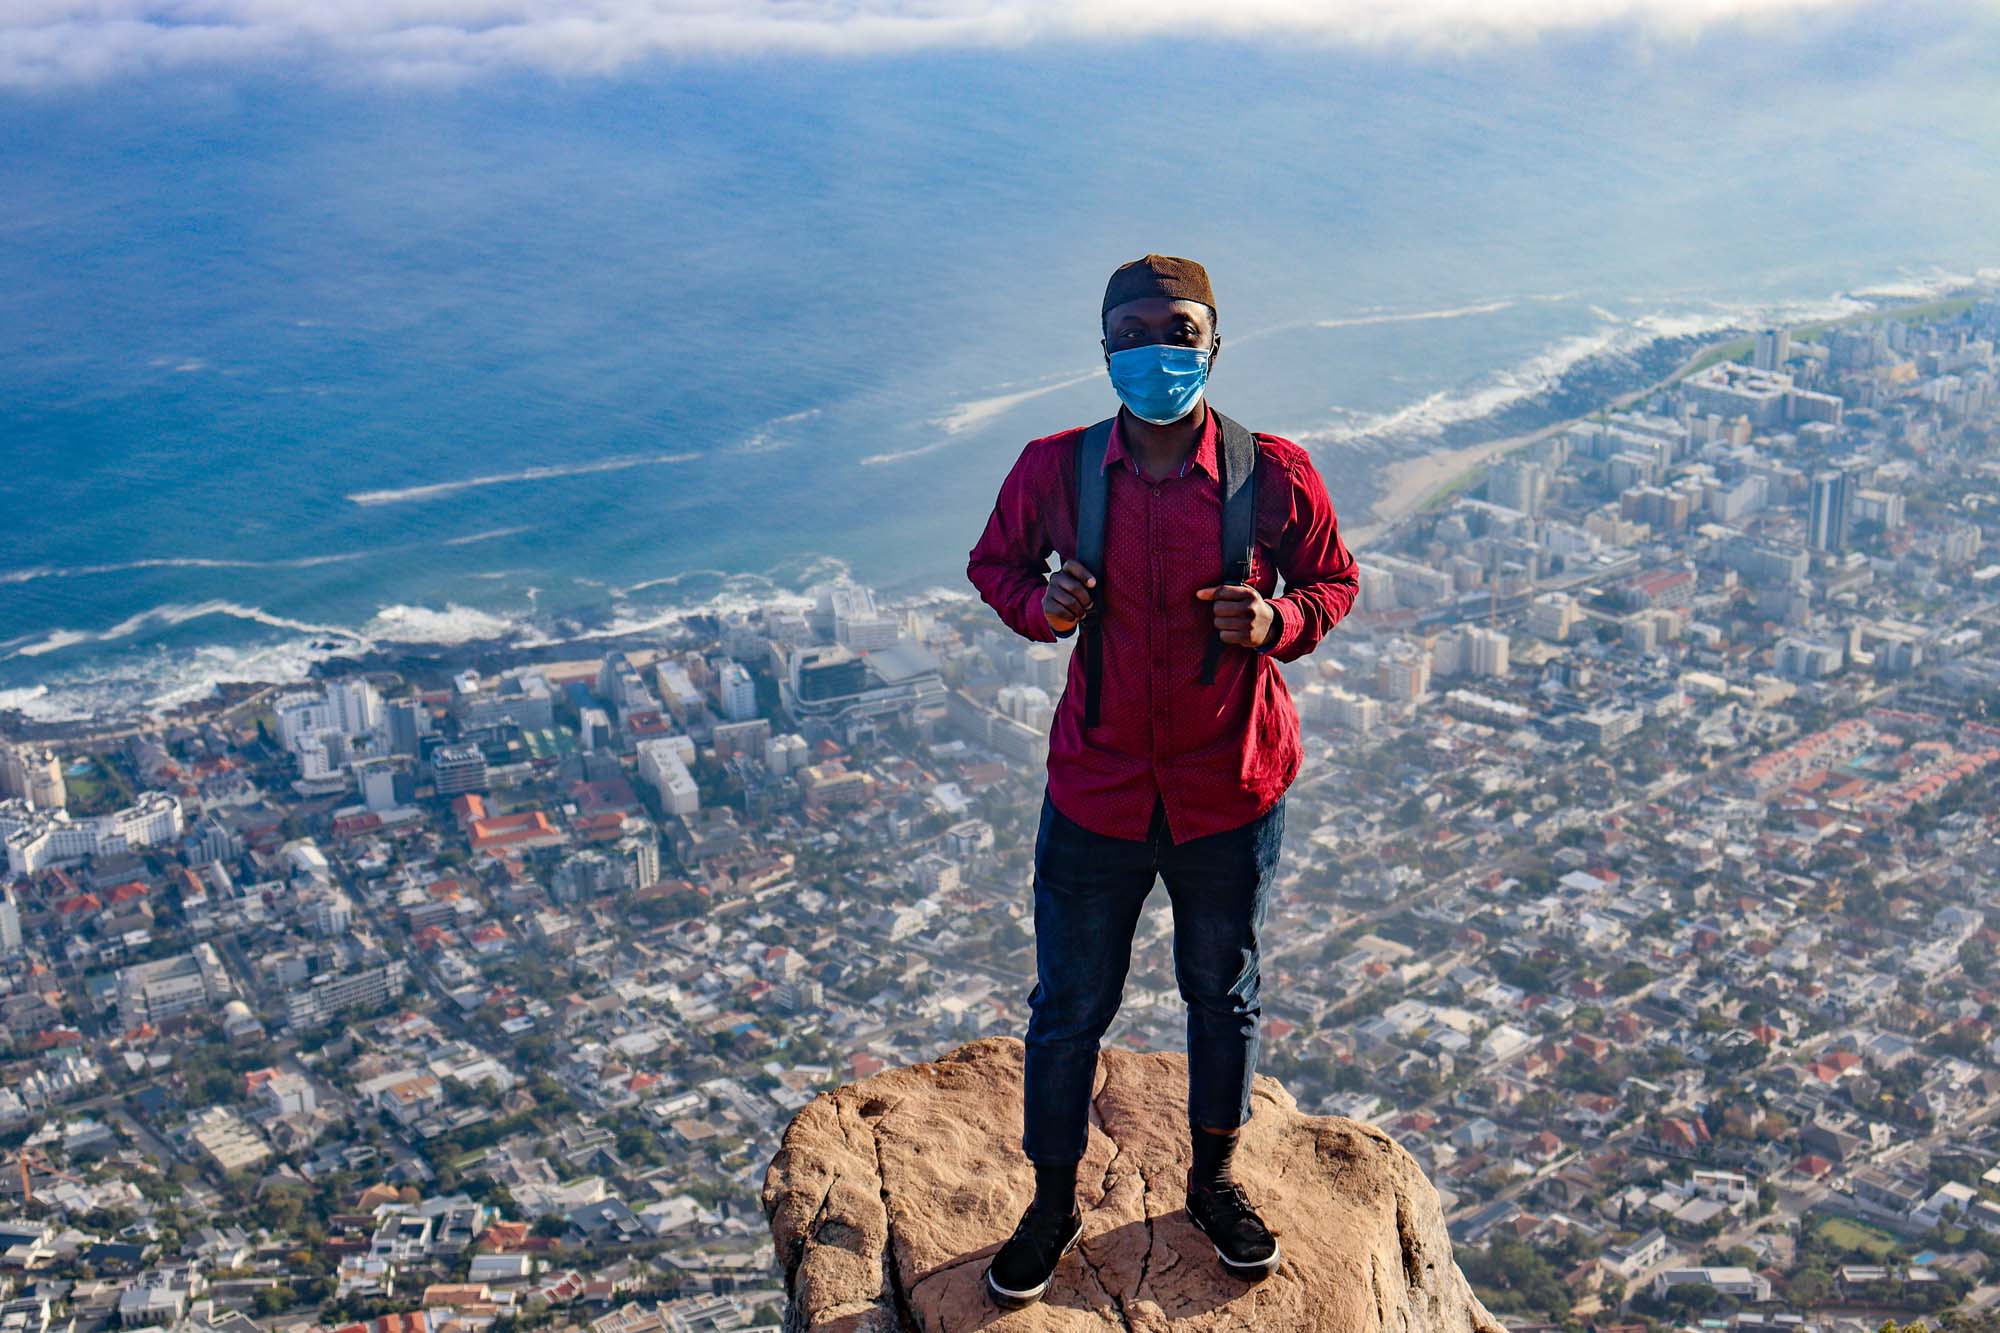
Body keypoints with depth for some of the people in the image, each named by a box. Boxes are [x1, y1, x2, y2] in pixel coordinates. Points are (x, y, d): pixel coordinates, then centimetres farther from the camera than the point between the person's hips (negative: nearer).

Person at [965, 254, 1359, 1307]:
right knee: (1068, 1007, 12)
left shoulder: (1274, 475, -12)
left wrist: (1278, 621, -18)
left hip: (1230, 793, 0)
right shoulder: (1050, 471, -11)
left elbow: (1332, 582, 4)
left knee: (1224, 995, 20)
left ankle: (1214, 1181, 45)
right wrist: (1039, 606, -15)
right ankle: (1053, 1207, 36)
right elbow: (994, 564, 7)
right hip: (1096, 789, 0)